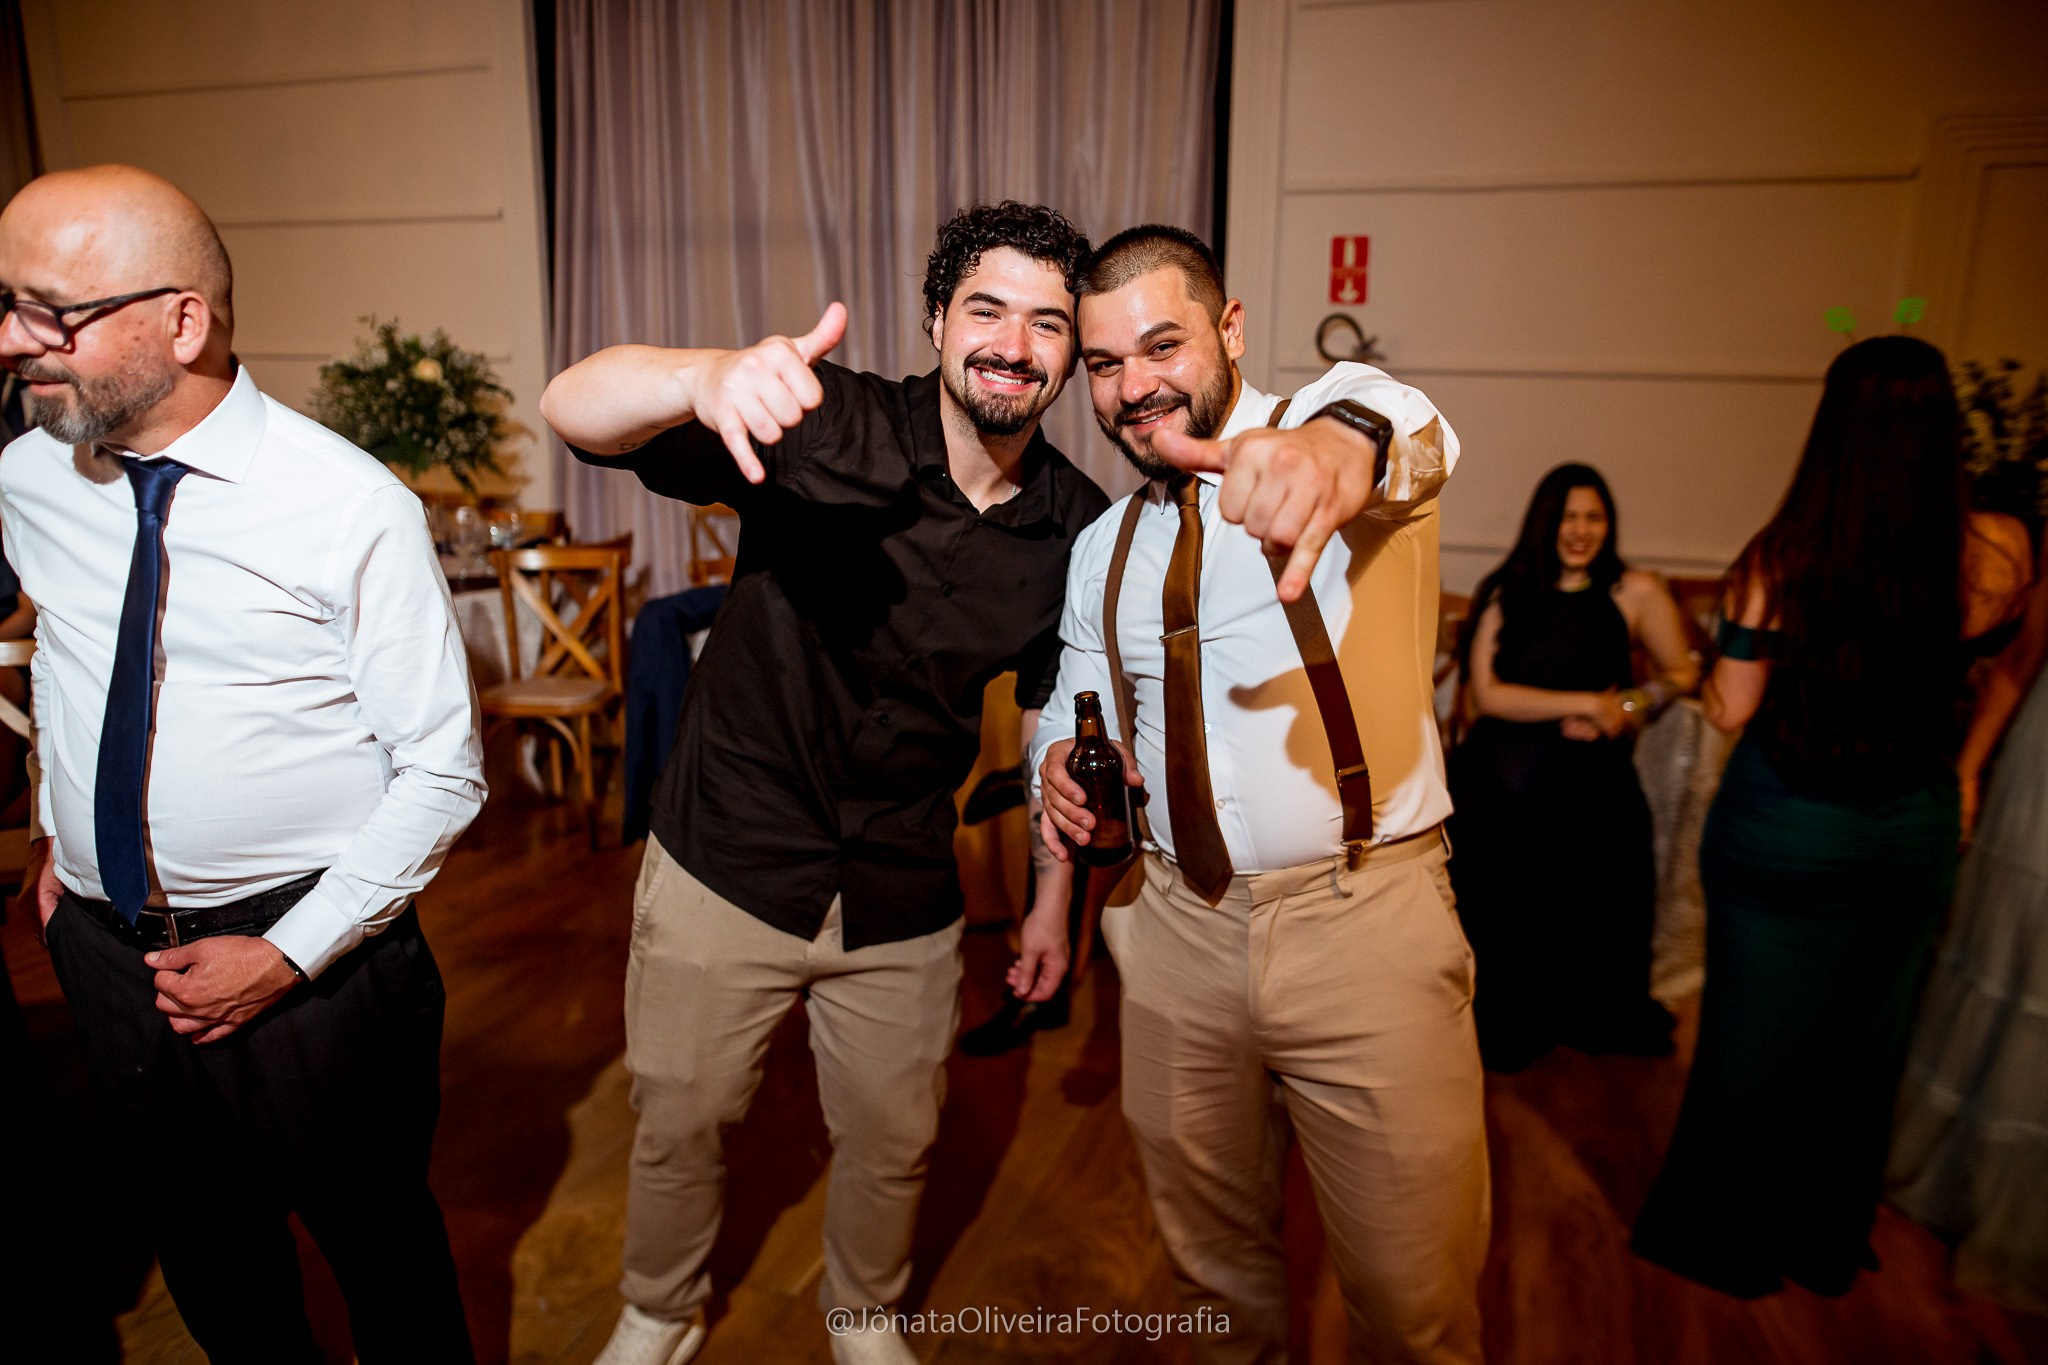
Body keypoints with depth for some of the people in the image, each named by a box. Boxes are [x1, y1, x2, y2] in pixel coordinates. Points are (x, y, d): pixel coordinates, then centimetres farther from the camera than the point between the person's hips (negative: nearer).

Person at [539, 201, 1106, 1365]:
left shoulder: (1079, 527, -7)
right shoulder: (828, 428, -19)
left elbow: (1057, 717, 7)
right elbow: (573, 407, -30)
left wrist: (1053, 901, 10)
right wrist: (710, 379, -52)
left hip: (906, 898, 3)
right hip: (728, 865, -2)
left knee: (895, 1140, 19)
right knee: (682, 1121, 17)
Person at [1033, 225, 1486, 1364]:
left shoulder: (1339, 417, -6)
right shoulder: (1103, 547, 10)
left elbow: (1410, 434, -30)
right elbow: (1081, 702, 19)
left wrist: (1335, 449, -55)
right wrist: (1063, 762, -6)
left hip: (1368, 926, -4)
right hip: (1176, 930, 5)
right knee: (1210, 1251, 20)